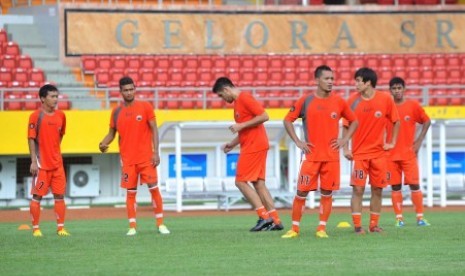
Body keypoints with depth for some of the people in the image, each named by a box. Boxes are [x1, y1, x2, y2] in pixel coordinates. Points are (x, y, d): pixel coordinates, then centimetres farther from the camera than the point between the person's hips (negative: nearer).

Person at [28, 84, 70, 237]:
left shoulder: (61, 115, 7)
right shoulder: (36, 116, -8)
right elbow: (31, 139, -9)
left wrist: (56, 153, 14)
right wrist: (34, 161, -14)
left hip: (57, 163, 5)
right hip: (41, 164, -5)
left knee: (59, 195, 6)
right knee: (37, 196, -1)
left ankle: (60, 228, 11)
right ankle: (35, 229, 6)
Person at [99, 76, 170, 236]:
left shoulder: (145, 107, 0)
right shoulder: (116, 112, 6)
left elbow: (154, 129, -1)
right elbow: (112, 133, 13)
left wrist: (156, 152, -9)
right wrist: (104, 144, -9)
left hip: (146, 157, -2)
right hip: (127, 159, 2)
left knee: (154, 188, -4)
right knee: (130, 192, 1)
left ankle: (160, 224, 4)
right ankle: (132, 227, 5)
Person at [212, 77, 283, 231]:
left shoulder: (244, 98, -11)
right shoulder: (237, 102, 20)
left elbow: (264, 116, -18)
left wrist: (241, 125, -17)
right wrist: (233, 144, 16)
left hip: (253, 147, -10)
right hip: (254, 146, 10)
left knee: (241, 181, -8)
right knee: (258, 183, 8)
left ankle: (265, 217, -11)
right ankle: (275, 220, 6)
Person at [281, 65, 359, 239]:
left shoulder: (338, 102, 4)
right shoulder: (306, 101, -1)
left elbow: (354, 121, 16)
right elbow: (288, 120, 6)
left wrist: (344, 140, 4)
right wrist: (298, 142, -2)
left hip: (332, 156, 2)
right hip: (311, 155, -2)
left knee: (327, 192, 2)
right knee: (302, 192, -2)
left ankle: (322, 229, 9)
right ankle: (295, 229, 6)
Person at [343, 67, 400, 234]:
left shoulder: (385, 99, -3)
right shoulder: (353, 101, -3)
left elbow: (396, 121, 9)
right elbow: (346, 125, 4)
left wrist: (392, 143, 5)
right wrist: (345, 148, -3)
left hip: (379, 152, 1)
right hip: (359, 153, -1)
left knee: (377, 189, 5)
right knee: (358, 189, -7)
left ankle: (374, 225, 14)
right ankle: (357, 225, -5)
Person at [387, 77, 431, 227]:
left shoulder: (413, 106, -1)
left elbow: (426, 121, 8)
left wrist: (419, 140, 1)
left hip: (409, 153, -1)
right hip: (391, 154, 1)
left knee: (414, 185, -3)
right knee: (395, 186, 2)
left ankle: (420, 217, 0)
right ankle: (399, 218, 6)